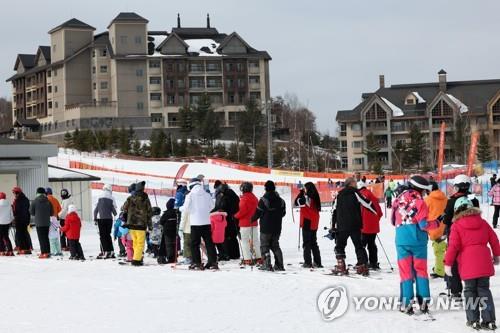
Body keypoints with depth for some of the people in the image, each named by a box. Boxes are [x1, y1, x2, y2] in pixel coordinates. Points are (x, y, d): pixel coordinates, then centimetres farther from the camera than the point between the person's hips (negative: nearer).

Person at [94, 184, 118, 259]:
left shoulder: (99, 198, -1)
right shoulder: (111, 198, -2)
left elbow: (95, 209, 0)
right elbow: (113, 209, 0)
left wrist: (95, 218, 10)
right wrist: (115, 214, 22)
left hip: (100, 219, -1)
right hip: (109, 218, 1)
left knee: (103, 236, 2)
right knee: (108, 235, 12)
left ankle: (105, 252, -6)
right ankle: (111, 251, 10)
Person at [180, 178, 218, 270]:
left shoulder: (190, 195, -7)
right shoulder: (207, 195, 3)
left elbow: (186, 209, -5)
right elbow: (212, 208, 10)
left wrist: (180, 208, 16)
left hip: (195, 222, -3)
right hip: (206, 222, 3)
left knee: (194, 243, 4)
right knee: (209, 243, 8)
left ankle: (197, 263, 0)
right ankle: (213, 262, 6)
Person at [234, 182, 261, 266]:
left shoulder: (244, 199, -15)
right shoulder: (254, 198, 9)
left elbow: (242, 211, -19)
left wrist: (236, 216, -5)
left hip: (245, 222, -7)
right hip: (254, 222, 7)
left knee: (245, 241, -2)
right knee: (255, 240, 13)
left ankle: (247, 259, -6)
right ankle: (259, 258, 15)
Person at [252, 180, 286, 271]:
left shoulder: (263, 200, -14)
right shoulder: (280, 200, 3)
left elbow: (258, 213, -11)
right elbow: (283, 213, 11)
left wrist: (252, 219, 8)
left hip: (266, 227, -5)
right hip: (277, 228, 5)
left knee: (264, 246, 3)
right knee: (275, 245, 15)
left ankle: (267, 264, -6)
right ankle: (279, 265, 10)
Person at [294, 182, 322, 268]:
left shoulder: (307, 197, -16)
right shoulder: (315, 197, 7)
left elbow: (297, 203, -13)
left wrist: (301, 193, -3)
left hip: (307, 223, -8)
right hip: (314, 223, 8)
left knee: (306, 243, -2)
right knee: (314, 243, 14)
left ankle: (308, 262, -4)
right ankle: (317, 262, 14)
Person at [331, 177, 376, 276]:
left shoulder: (339, 195, 11)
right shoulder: (355, 193, -2)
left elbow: (334, 211, 12)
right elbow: (367, 203, -5)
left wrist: (333, 226, 17)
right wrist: (375, 211, 12)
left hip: (342, 226, 2)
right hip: (355, 226, -2)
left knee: (339, 246, 11)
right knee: (359, 246, 7)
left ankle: (341, 266, -2)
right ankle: (362, 265, 0)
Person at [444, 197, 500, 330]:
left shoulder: (457, 226, -3)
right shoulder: (483, 222, 9)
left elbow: (453, 246, -8)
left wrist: (448, 263, -2)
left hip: (468, 266, -3)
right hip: (484, 264, 3)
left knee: (470, 291, 8)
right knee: (484, 290, 10)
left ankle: (473, 320, 8)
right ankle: (489, 320, 6)